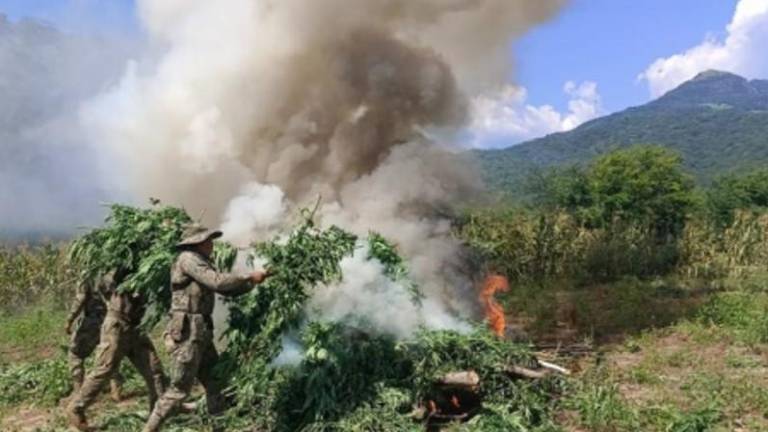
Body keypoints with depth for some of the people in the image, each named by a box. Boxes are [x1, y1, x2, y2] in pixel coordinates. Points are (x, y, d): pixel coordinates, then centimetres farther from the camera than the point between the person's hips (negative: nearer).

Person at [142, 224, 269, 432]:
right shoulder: (188, 259, -9)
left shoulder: (201, 263, 19)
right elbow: (218, 282, -21)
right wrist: (249, 278, -12)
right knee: (179, 388, -4)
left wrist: (253, 282, 12)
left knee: (215, 382, 14)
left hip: (201, 332, 10)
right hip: (187, 332, -10)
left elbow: (228, 290, 22)